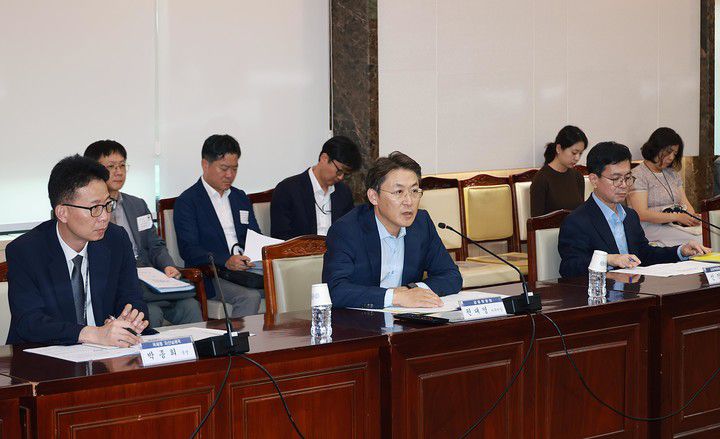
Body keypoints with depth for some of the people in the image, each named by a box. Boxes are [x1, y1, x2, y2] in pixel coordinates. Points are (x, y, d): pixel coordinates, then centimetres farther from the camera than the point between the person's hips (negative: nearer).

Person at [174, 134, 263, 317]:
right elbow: (188, 249, -10)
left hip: (246, 270, 6)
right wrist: (226, 262, -26)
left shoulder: (240, 198, 22)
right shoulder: (187, 201, 0)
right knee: (249, 297, -33)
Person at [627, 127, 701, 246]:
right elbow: (641, 214, -14)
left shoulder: (673, 174, 22)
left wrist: (692, 218, -7)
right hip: (651, 228, -7)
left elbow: (685, 203, 18)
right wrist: (677, 217, -20)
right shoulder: (638, 176, -4)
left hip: (675, 227, 7)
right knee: (698, 239, -29)